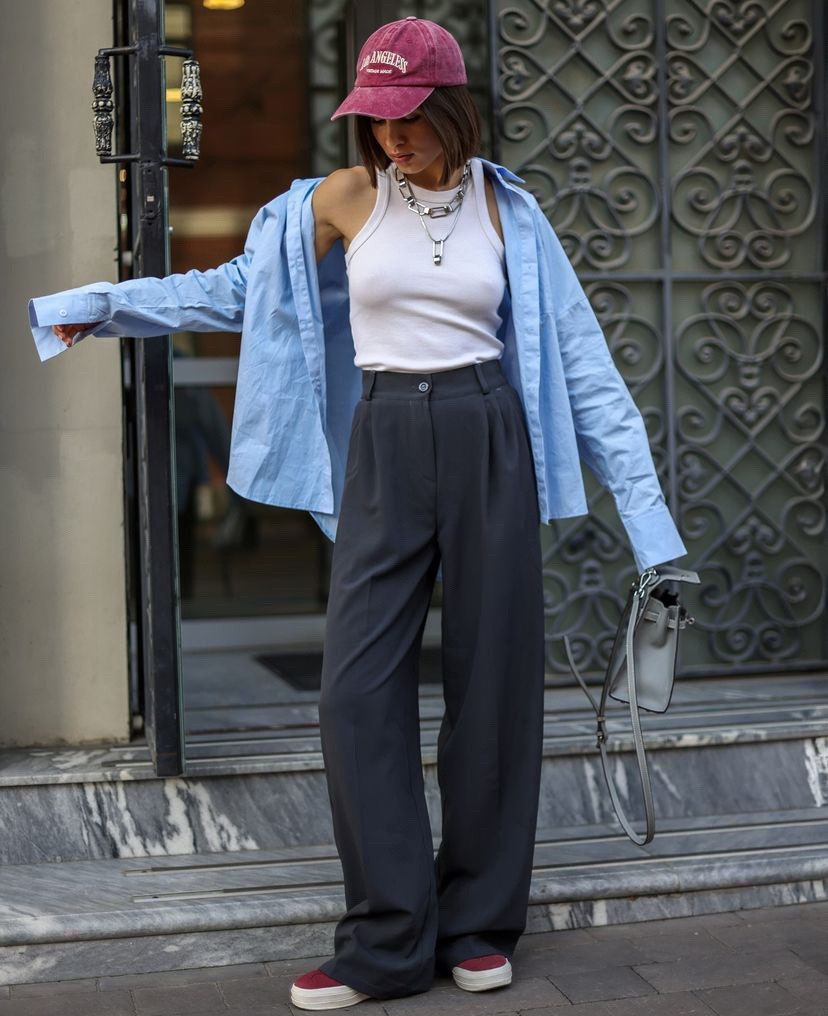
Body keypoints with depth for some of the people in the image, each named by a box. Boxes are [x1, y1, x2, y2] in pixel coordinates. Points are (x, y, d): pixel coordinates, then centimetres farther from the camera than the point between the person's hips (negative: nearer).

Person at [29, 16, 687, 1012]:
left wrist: (643, 502, 0)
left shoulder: (507, 209, 4)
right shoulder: (345, 198, 4)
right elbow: (237, 287, 13)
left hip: (491, 443, 0)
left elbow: (579, 357, 4)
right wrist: (96, 305, 10)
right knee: (358, 686, -5)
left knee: (494, 679, 3)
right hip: (384, 447, 1)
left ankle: (478, 925, 18)